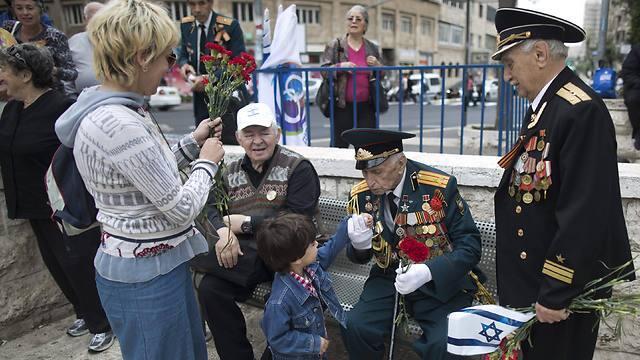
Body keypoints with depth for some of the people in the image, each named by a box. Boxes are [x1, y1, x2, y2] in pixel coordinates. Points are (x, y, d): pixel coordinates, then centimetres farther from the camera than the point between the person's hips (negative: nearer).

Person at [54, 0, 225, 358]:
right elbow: (182, 207, -23)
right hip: (145, 276, -9)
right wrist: (208, 162, -7)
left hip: (161, 262, 9)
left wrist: (192, 142, 10)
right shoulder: (115, 123, -28)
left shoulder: (117, 109, 3)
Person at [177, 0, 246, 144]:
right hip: (201, 100, 5)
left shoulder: (230, 26, -10)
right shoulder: (186, 25, 6)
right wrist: (184, 65, -10)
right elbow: (183, 55, 15)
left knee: (231, 146, -6)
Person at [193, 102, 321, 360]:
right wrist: (223, 231, -19)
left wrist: (246, 222, -14)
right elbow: (210, 208, 3)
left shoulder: (298, 168, -1)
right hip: (242, 252, 4)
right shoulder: (231, 172, 15)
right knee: (209, 289, -22)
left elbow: (299, 219, -13)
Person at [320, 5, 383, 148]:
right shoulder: (334, 45, 2)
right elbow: (324, 71, -1)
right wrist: (340, 67, -18)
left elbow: (382, 75, 19)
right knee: (339, 146, 0)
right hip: (342, 106, -2)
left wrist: (377, 66, -3)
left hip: (366, 106, 3)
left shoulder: (373, 48, 10)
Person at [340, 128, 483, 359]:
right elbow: (359, 256, 8)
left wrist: (428, 272, -29)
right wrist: (359, 245, -17)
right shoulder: (361, 195, -4)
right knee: (356, 328, -20)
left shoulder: (440, 186, -15)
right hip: (389, 277, 3)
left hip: (440, 281, -3)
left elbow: (469, 245, -13)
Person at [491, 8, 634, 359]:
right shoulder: (544, 104, 9)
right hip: (527, 278, 9)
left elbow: (584, 215, -26)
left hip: (562, 289, -9)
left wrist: (557, 293, -21)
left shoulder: (581, 111, -21)